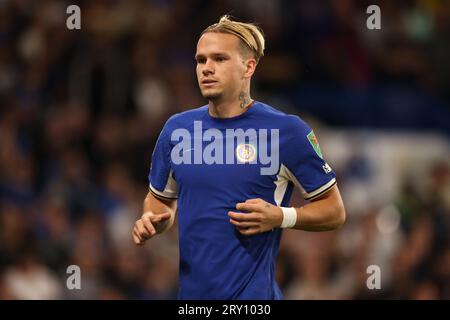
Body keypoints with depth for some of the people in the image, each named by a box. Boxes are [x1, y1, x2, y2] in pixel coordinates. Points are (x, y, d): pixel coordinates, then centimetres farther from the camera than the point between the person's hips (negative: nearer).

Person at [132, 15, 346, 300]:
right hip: (191, 291, 5)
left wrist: (279, 217, -18)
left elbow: (334, 211, -1)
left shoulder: (287, 130, -7)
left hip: (253, 293, -5)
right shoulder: (177, 129, 5)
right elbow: (161, 198, 21)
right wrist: (151, 222, -2)